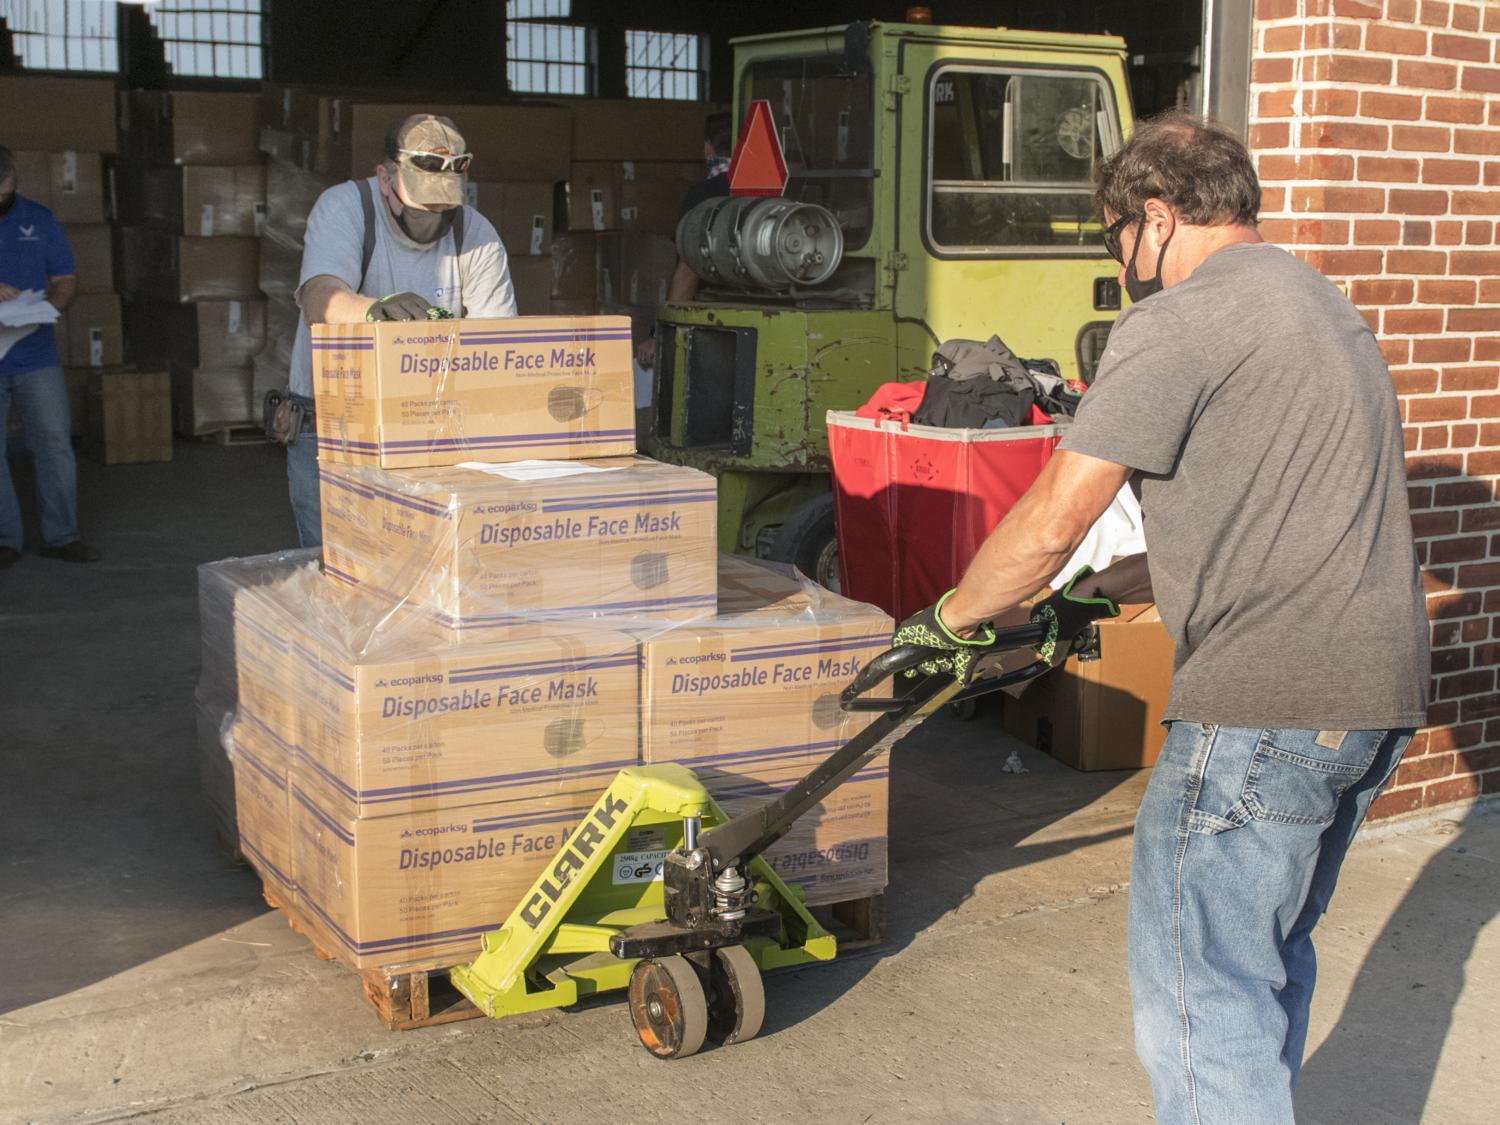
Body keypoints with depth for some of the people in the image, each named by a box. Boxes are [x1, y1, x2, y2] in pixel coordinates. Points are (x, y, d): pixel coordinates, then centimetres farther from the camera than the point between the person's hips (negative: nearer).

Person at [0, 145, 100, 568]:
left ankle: (61, 535, 9)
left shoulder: (39, 220, 5)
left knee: (55, 444, 0)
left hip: (35, 356, 1)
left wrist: (47, 307, -14)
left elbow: (65, 281, 8)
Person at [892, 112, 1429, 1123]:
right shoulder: (1323, 307, 21)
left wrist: (952, 620, 1)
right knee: (1270, 955, 23)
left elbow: (1054, 518, -14)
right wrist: (1110, 591, 23)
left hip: (1262, 709, -10)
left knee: (1199, 990, -2)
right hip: (1378, 695, 10)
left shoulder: (1180, 320, -10)